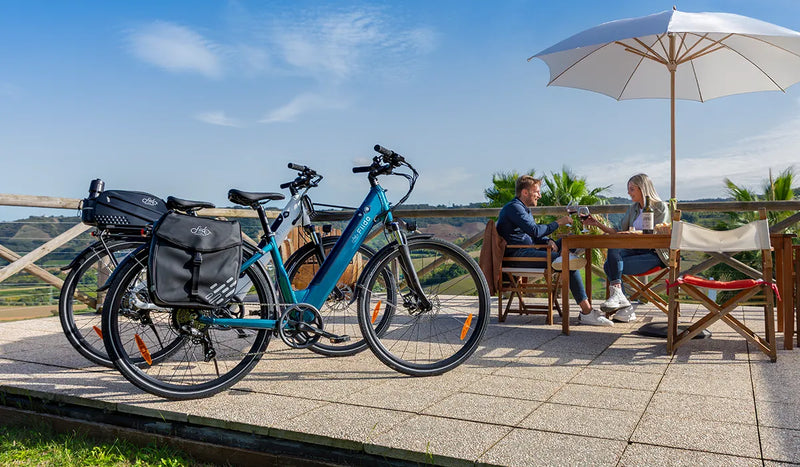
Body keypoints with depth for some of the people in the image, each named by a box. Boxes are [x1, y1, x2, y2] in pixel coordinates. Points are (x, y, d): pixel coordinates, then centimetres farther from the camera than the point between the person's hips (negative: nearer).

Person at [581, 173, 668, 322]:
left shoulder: (660, 207, 0)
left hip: (655, 253, -6)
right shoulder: (633, 208, 18)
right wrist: (597, 224, 5)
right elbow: (619, 231, 13)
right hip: (635, 250, 6)